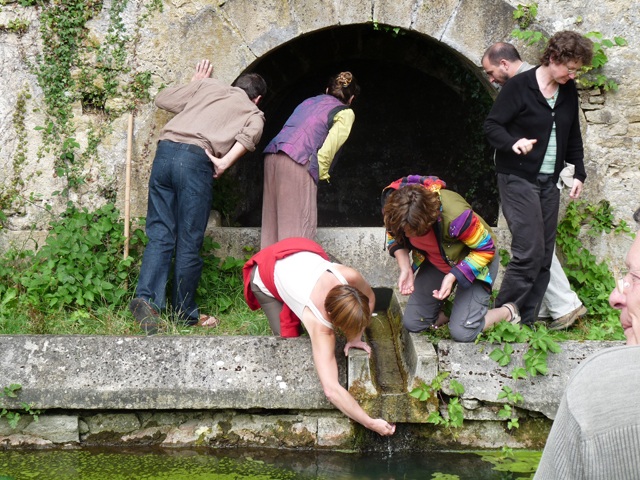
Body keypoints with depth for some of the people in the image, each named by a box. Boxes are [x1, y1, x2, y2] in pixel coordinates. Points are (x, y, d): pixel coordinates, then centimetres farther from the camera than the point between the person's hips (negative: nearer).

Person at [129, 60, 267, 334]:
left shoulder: (207, 86, 28)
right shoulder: (253, 112, 20)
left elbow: (163, 99, 28)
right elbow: (252, 131, -4)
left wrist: (194, 84, 43)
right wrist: (225, 162, -8)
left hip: (165, 149, 3)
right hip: (197, 159, -3)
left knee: (160, 234, 5)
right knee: (189, 242, 4)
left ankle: (146, 297, -12)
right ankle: (184, 314, 12)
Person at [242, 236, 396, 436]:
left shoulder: (350, 277, -36)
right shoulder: (320, 325, -43)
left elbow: (369, 297, -8)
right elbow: (332, 390, -49)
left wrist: (356, 337, -13)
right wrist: (371, 423, -48)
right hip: (266, 275, -4)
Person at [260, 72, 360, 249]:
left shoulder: (310, 101, 29)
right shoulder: (345, 113, 9)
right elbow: (328, 149, -3)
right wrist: (321, 174, 8)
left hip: (272, 154, 7)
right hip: (299, 161, -7)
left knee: (271, 221, 11)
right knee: (299, 226, -5)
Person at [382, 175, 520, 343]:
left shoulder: (455, 216, -41)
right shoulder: (393, 208, -27)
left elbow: (486, 249, -25)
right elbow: (395, 238, -3)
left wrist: (452, 277, -33)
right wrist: (405, 269, -20)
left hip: (475, 262, -5)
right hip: (436, 263, 5)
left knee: (462, 332, -14)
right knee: (412, 323, 0)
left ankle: (508, 312, 13)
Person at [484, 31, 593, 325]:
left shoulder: (568, 91, 9)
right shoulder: (520, 86, -10)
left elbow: (573, 135, 19)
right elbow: (491, 125, -11)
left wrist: (578, 173, 13)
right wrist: (513, 143, -30)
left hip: (548, 181, 7)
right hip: (518, 179, -7)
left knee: (544, 256, 5)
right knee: (529, 252, -14)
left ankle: (526, 322, 12)